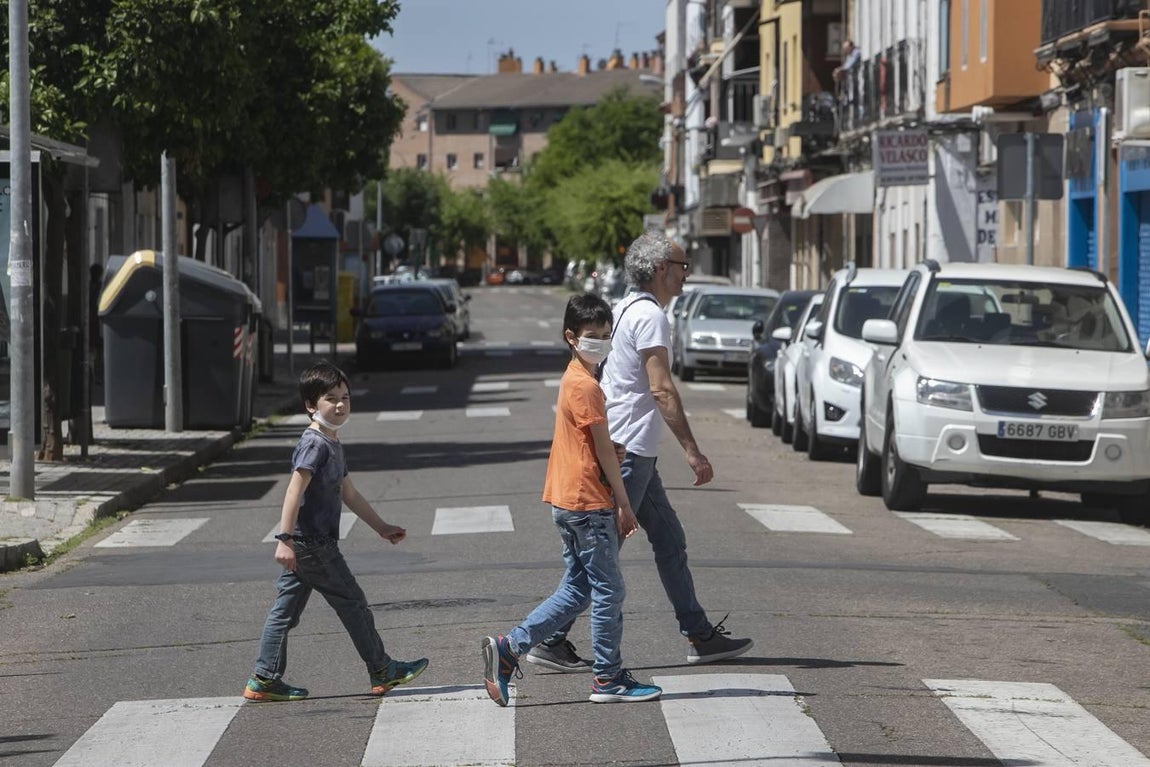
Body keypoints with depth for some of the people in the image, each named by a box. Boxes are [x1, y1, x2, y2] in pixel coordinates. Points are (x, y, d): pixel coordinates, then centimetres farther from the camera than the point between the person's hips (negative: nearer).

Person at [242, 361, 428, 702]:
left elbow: (349, 494, 25)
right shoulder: (315, 444, -15)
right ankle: (382, 671, 12)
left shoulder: (332, 444, 17)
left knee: (286, 609, 8)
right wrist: (285, 539, -28)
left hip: (302, 546, 10)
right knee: (352, 603, 2)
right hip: (314, 544, -10)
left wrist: (382, 528, 28)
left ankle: (264, 680, 9)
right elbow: (295, 491, -22)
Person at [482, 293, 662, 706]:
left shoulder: (573, 379, 15)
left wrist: (616, 501, 21)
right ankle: (608, 679, 5)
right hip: (588, 502, -10)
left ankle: (507, 648, 9)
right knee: (608, 590, -1)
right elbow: (604, 449, -15)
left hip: (567, 501, 10)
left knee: (577, 590, 13)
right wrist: (623, 503, -10)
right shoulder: (586, 386, -16)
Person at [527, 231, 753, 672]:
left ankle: (699, 635, 17)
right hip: (629, 451, -11)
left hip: (630, 452, 11)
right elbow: (662, 389, -21)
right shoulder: (649, 315, -14)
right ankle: (551, 642, -6)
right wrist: (692, 450, -21)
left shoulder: (627, 309, 16)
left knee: (669, 540, 13)